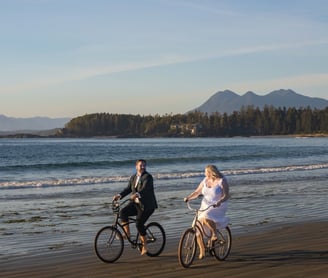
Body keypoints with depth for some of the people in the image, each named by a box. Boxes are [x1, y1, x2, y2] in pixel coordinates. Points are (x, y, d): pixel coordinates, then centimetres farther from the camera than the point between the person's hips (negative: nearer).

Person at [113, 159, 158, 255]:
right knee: (123, 212, -17)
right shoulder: (133, 177, 11)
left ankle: (144, 246, -1)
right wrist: (119, 195, -10)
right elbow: (128, 189, 6)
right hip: (136, 203, 7)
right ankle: (127, 234, -8)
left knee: (139, 223, -17)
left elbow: (145, 188, -28)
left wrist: (137, 194, -47)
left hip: (147, 205, -7)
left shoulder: (148, 177, -12)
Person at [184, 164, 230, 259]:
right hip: (205, 207, 6)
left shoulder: (222, 181, -10)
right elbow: (197, 192, 8)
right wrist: (188, 197, -10)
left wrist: (219, 202, -36)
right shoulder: (205, 180, 6)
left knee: (206, 218, -37)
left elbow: (226, 195, -17)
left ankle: (214, 234, -9)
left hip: (217, 208, -6)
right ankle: (202, 252, 14)